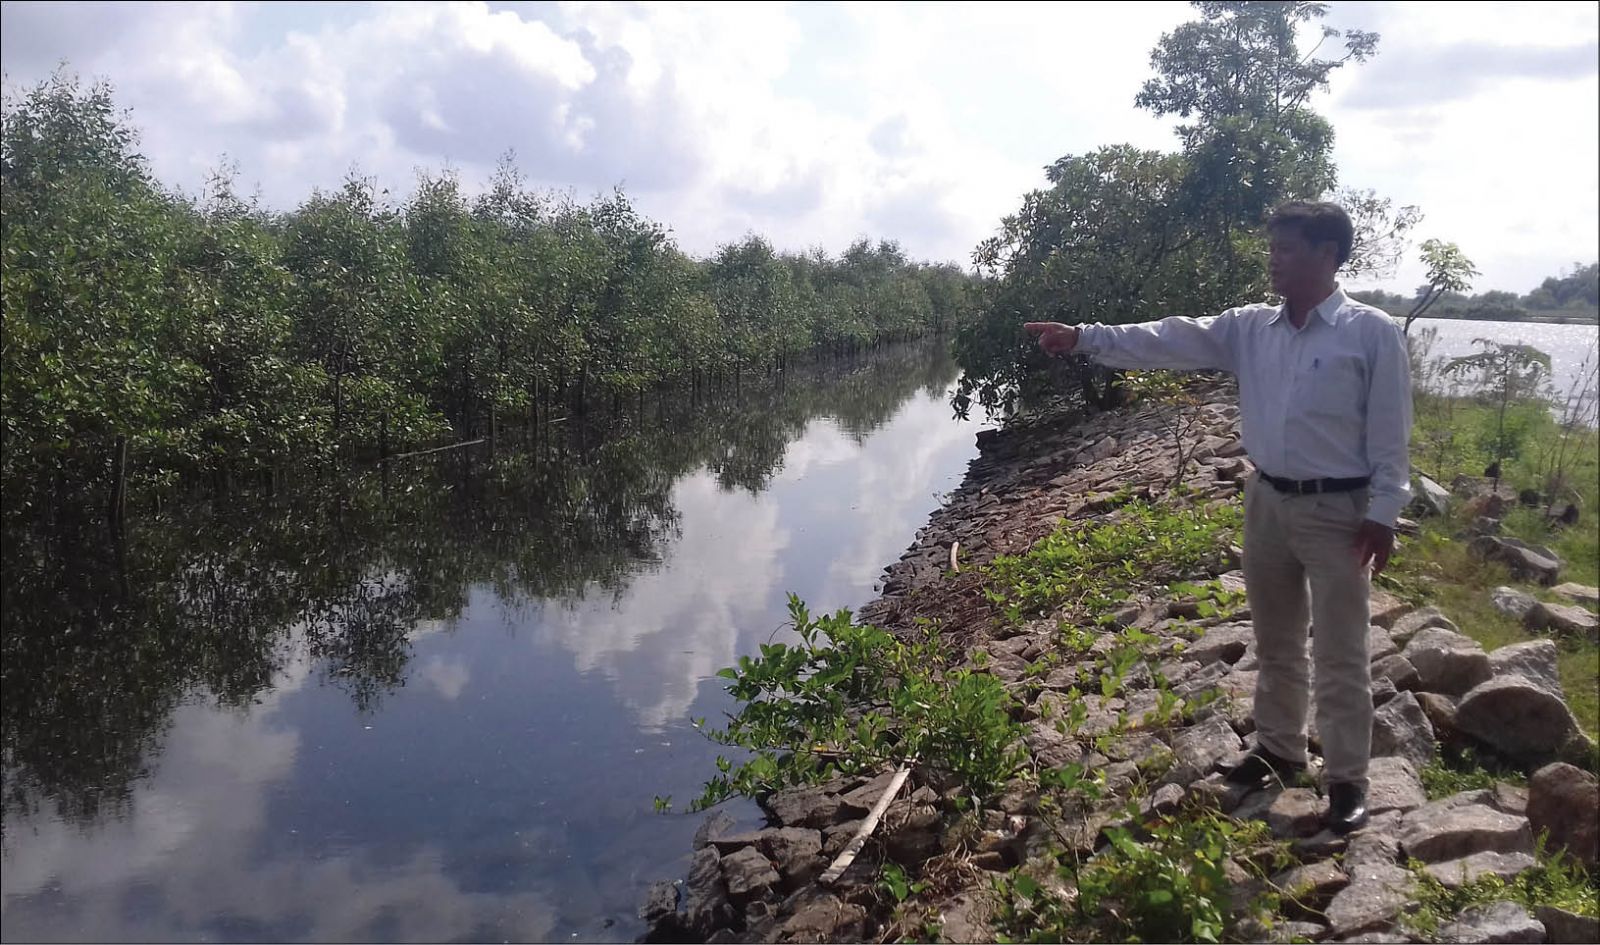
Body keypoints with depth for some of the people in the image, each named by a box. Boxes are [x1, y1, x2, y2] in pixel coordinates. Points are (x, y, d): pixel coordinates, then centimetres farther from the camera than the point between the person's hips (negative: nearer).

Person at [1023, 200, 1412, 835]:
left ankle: (1346, 781, 16)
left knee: (1339, 654, 3)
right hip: (1267, 501, 6)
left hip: (1336, 509, -5)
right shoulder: (1251, 327, 4)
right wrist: (1083, 338, -12)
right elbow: (1170, 341, -3)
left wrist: (1383, 513, -12)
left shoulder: (1371, 332, -10)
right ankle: (1279, 748, 35)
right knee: (1275, 642, 18)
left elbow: (1389, 430, -9)